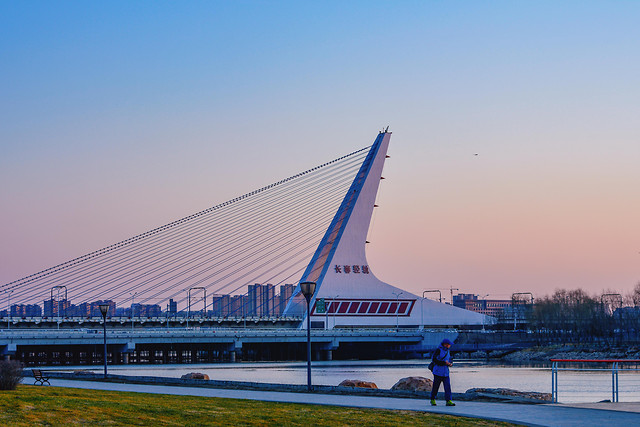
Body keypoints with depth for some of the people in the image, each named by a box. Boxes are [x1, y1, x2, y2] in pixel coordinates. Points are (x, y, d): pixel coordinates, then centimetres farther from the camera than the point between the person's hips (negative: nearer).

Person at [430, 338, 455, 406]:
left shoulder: (447, 351, 13)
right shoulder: (438, 350, -9)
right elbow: (435, 360, -17)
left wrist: (450, 363, 3)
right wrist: (444, 362, -21)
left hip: (446, 372, 6)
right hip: (438, 372, -6)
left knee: (447, 386, -6)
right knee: (436, 386, 3)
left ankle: (448, 401, -10)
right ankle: (432, 399, 19)